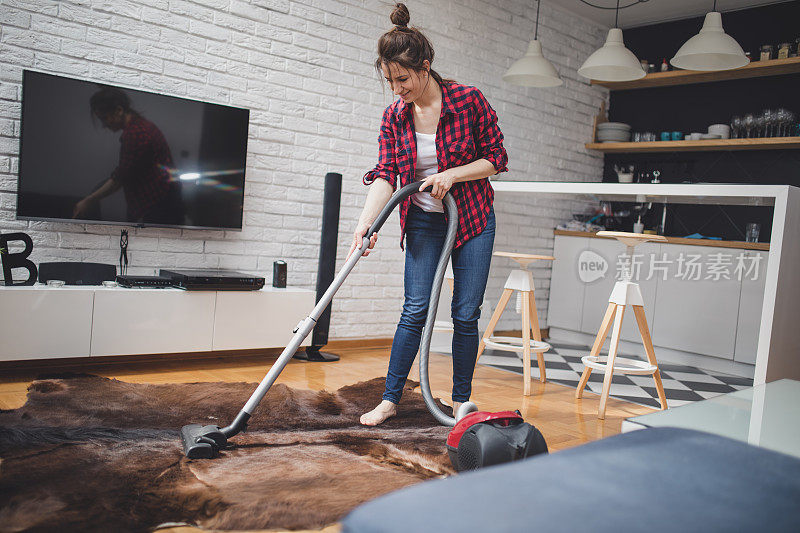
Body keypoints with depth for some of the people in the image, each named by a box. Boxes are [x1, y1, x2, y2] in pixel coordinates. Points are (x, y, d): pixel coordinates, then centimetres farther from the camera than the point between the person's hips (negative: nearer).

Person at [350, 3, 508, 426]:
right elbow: (386, 175, -13)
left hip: (472, 219, -1)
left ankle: (460, 402, 16)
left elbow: (496, 158, -7)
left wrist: (451, 175, -20)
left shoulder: (469, 100, -13)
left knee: (466, 314, 1)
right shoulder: (394, 117, -4)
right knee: (415, 309, -2)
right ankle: (390, 399, 8)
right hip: (423, 222, 2)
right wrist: (365, 223, -27)